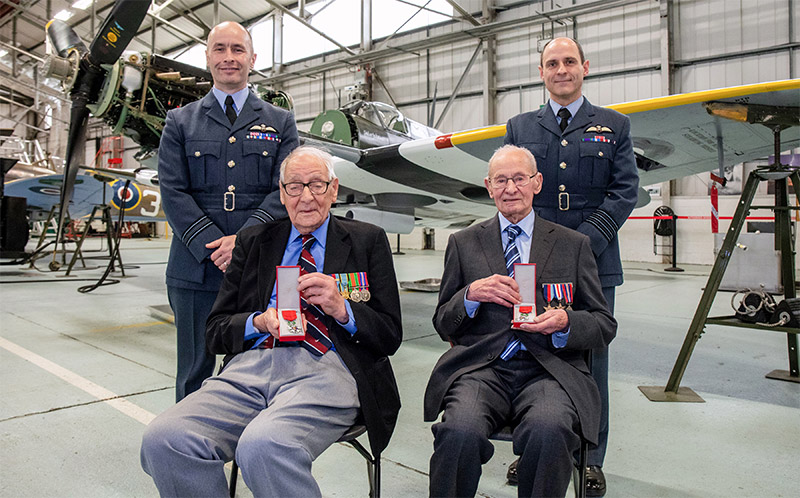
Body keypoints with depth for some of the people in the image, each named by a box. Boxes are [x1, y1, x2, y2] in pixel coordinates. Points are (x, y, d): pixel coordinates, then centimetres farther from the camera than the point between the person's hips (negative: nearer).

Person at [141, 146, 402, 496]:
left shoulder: (367, 240, 13)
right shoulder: (253, 241, 20)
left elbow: (390, 336, 7)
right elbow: (215, 332, 15)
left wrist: (341, 309, -11)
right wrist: (260, 322, -6)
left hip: (324, 367, -3)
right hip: (251, 366, 4)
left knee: (262, 445, -32)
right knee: (163, 437, -22)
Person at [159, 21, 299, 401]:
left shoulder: (280, 123, 11)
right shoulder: (180, 121, 12)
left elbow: (285, 190, 0)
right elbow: (173, 191, 2)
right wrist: (213, 247, -11)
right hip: (195, 268, 1)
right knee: (194, 373, 9)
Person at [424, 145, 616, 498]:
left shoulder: (573, 245, 15)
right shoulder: (464, 243, 16)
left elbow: (605, 325, 13)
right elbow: (442, 325, 13)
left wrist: (565, 322, -10)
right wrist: (471, 294, -8)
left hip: (548, 371, 0)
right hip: (481, 368, 0)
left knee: (548, 432, -33)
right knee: (459, 432, -31)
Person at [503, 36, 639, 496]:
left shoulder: (614, 126, 11)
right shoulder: (520, 127, 13)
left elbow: (626, 190, 2)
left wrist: (584, 240, -12)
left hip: (594, 261, 0)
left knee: (591, 359, 6)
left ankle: (590, 461, 23)